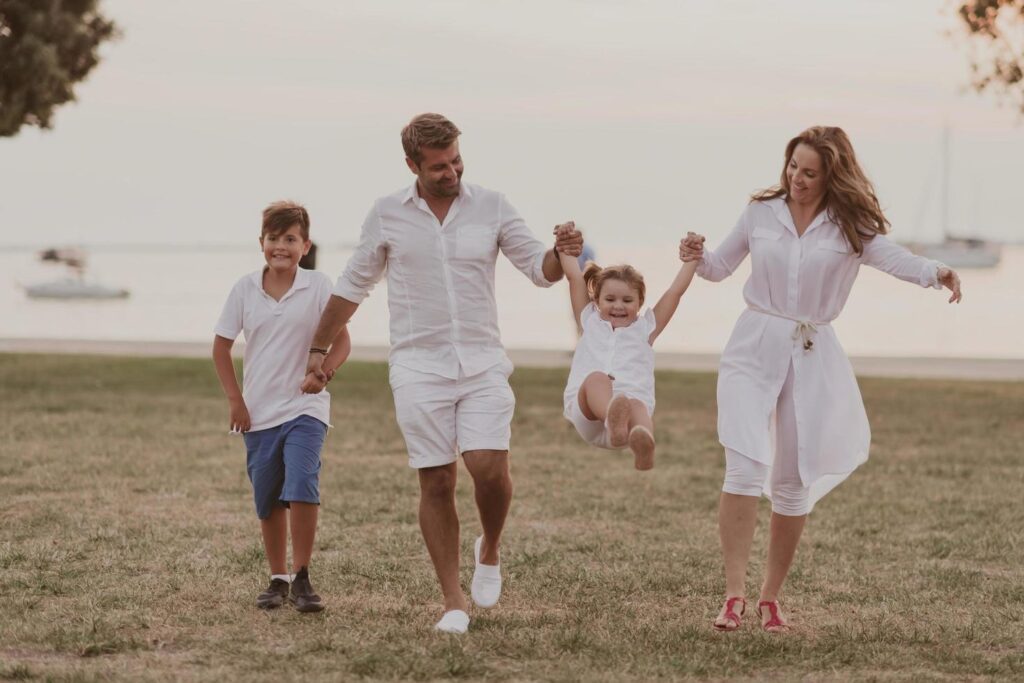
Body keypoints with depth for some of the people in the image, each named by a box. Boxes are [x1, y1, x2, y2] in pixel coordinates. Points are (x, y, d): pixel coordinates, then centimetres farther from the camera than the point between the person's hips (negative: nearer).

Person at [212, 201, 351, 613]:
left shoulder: (318, 286, -4)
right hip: (259, 413, 3)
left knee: (302, 488, -20)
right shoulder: (245, 289, 1)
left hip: (304, 410, -3)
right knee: (268, 502, 10)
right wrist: (235, 400, 1)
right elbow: (221, 346, 8)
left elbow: (341, 339, -5)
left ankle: (302, 578, -9)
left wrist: (325, 371, -24)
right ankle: (277, 579, 25)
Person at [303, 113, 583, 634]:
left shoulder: (491, 207, 2)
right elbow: (353, 285, 12)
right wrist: (316, 350, 16)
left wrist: (562, 253, -23)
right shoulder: (387, 214, 1)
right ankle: (453, 602, 8)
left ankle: (489, 551, 16)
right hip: (419, 369, 0)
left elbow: (539, 268, 1)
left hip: (483, 364, 0)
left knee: (489, 469, -15)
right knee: (436, 483, 0)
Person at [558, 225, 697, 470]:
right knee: (596, 378, -37)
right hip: (587, 413, 0)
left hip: (634, 400, 0)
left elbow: (675, 291, 23)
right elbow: (575, 277, 25)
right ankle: (613, 420, -72)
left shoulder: (646, 328, 27)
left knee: (637, 405, -38)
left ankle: (643, 445, -74)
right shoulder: (589, 322, 28)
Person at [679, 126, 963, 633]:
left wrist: (936, 273, -39)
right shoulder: (761, 213, 2)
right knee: (746, 465, -16)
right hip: (753, 348, 0)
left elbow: (893, 258, -19)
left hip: (812, 357, 0)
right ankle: (733, 595, -16)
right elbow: (722, 266, 12)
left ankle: (771, 597, 21)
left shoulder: (850, 227, -2)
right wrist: (699, 258, -11)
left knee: (794, 482, 6)